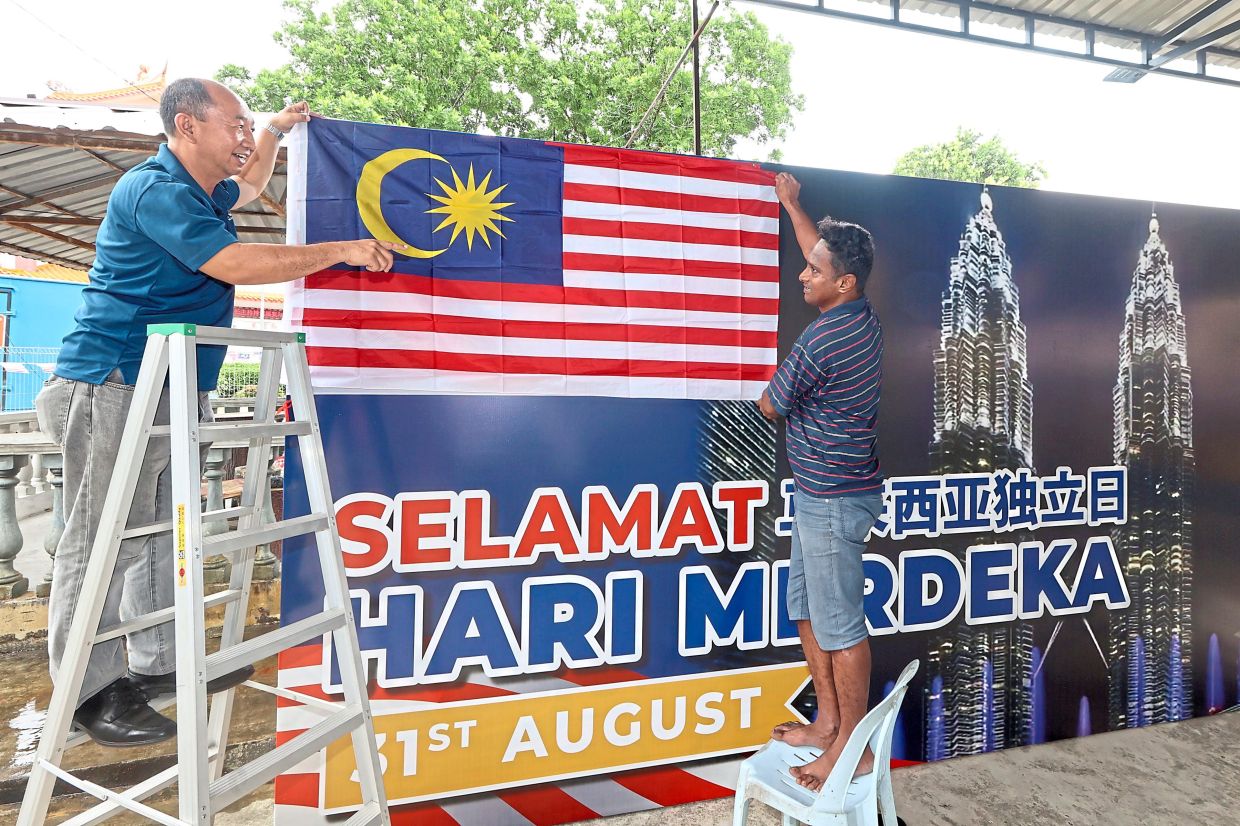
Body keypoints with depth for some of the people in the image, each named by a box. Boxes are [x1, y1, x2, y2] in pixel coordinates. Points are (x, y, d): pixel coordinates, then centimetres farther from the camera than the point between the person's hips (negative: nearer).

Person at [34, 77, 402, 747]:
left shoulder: (198, 194, 18)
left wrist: (276, 130, 31)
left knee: (165, 533, 14)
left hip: (175, 391, 10)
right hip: (116, 387, -10)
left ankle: (159, 662, 26)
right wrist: (341, 251, -19)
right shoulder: (153, 188, -13)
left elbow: (248, 187, 41)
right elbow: (234, 264, -23)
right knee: (103, 542, -3)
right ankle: (90, 692, 8)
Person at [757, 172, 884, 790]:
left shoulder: (821, 342, -22)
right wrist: (791, 204, 34)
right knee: (806, 608, 18)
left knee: (839, 622, 3)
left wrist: (778, 382, 12)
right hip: (821, 494, 10)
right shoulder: (863, 315, 6)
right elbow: (825, 252, 24)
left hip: (833, 500, -10)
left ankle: (852, 746, 21)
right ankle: (828, 722, 32)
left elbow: (769, 406, -9)